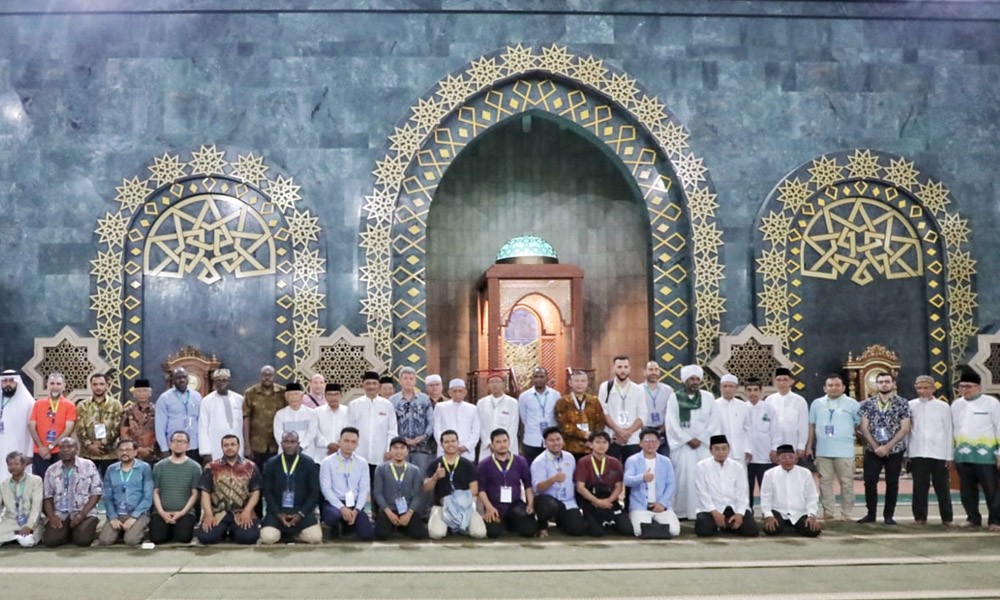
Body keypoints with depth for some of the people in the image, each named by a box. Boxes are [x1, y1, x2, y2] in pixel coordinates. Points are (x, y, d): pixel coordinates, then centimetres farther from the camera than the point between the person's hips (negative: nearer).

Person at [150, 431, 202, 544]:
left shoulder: (194, 467, 3)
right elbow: (155, 492, 5)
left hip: (185, 512, -1)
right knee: (157, 538, -22)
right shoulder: (159, 466, 8)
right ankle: (169, 530, 13)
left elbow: (195, 493, 0)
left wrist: (182, 512, -11)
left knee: (184, 537, -26)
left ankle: (176, 529, 11)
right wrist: (162, 512, -9)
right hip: (161, 512, 1)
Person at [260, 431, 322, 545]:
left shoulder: (308, 463, 1)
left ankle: (290, 534, 7)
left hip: (302, 510, 0)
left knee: (315, 537, -23)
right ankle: (282, 532, 9)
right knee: (268, 538, -26)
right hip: (277, 510, 0)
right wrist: (278, 513, -10)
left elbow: (314, 491, 0)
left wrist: (301, 513, -11)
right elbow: (267, 491, 3)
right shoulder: (271, 463, 4)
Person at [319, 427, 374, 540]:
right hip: (334, 503, -3)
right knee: (334, 516, -38)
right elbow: (326, 489, -9)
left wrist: (356, 510, -13)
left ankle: (349, 526, 19)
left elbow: (364, 489, 3)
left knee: (367, 535, -17)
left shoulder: (362, 463, 7)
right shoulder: (328, 462, -2)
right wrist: (342, 508, -20)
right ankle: (336, 528, 2)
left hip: (355, 505, 3)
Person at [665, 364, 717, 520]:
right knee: (683, 478, -6)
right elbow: (672, 423, -2)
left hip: (704, 445, 2)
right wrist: (688, 439, -9)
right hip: (681, 445, -2)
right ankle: (681, 512, -2)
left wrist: (700, 439, -6)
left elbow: (713, 422, 5)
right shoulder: (674, 398, 3)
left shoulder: (708, 398, 8)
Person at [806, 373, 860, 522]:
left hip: (844, 451, -2)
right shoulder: (817, 403, 8)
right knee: (825, 481, 7)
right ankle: (827, 511, 15)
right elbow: (811, 426, 11)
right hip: (822, 451, 3)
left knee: (846, 483, 2)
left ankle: (846, 514, 9)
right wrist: (808, 446, 8)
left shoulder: (852, 404, 0)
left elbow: (861, 424, 4)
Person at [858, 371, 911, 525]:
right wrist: (876, 446, -11)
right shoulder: (867, 403, 3)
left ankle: (889, 515, 13)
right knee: (870, 481, 1)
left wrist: (887, 446, -14)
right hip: (872, 450, 1)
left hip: (895, 450, -1)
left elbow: (905, 428, -7)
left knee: (892, 483, 4)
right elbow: (864, 427, -1)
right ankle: (871, 514, 12)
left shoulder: (902, 403, -2)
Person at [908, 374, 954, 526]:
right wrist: (905, 453, 1)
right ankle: (920, 517, 12)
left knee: (942, 488, 6)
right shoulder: (910, 406, 4)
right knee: (920, 488, 5)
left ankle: (947, 518, 15)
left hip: (939, 454, 0)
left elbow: (948, 432, 3)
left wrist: (949, 456, 0)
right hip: (917, 454, 1)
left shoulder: (943, 406, 3)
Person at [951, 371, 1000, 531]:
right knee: (967, 490, 10)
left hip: (985, 455, -5)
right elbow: (952, 429, 16)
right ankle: (973, 518, 20)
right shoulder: (956, 404, 12)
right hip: (962, 455, 5)